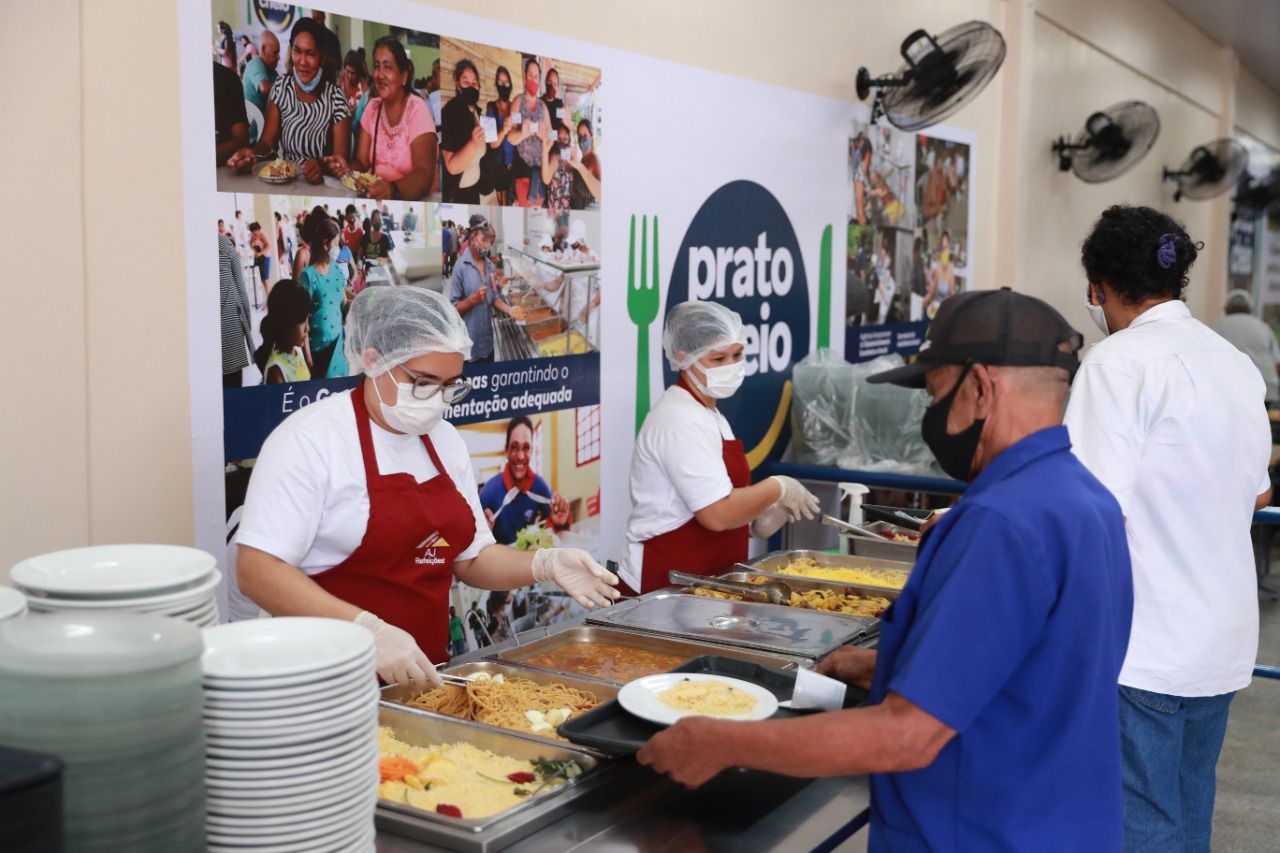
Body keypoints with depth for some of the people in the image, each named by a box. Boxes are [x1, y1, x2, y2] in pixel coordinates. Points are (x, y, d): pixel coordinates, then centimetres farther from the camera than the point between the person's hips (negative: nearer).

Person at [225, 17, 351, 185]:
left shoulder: (335, 98, -7)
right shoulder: (281, 87, 4)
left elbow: (341, 158, -9)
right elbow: (267, 141, 4)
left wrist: (322, 166, -30)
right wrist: (251, 152, -18)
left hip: (321, 183, -2)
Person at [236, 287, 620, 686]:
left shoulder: (445, 440, 9)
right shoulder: (310, 437, -11)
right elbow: (256, 570, -18)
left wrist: (544, 564, -2)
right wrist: (369, 631, -28)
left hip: (425, 674, 5)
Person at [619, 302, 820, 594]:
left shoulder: (709, 415, 15)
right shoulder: (682, 424, -16)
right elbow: (718, 515, -24)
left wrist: (759, 516, 8)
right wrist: (779, 488, -11)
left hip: (709, 578, 9)